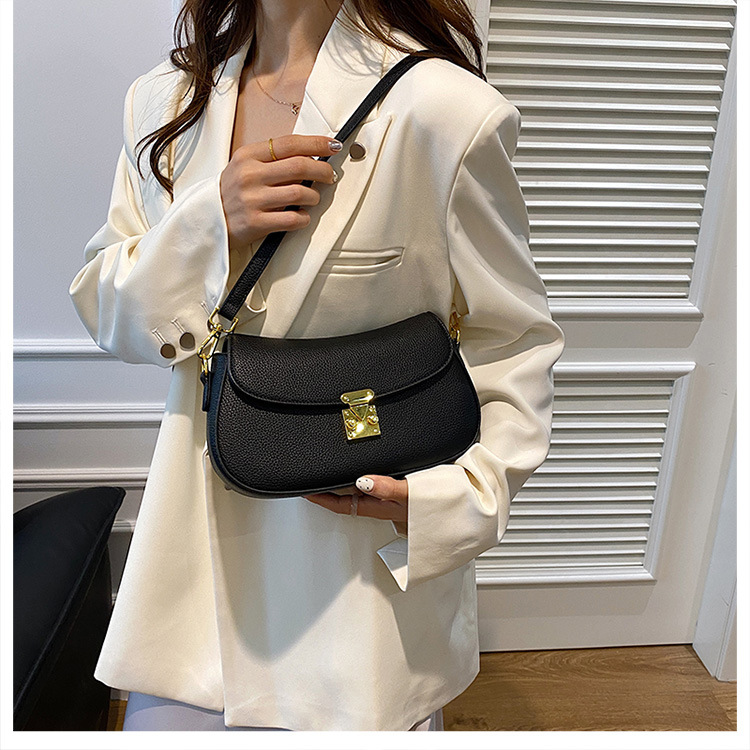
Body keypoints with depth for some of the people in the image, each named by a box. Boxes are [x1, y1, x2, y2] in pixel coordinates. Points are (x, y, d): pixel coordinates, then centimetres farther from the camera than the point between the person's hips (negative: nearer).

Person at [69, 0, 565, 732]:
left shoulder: (445, 109, -15)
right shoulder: (162, 100, 2)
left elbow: (516, 340, -7)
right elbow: (102, 308, 3)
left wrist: (463, 494, -20)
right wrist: (210, 226, -16)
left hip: (367, 555, -3)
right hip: (202, 535, 5)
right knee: (162, 721, 18)